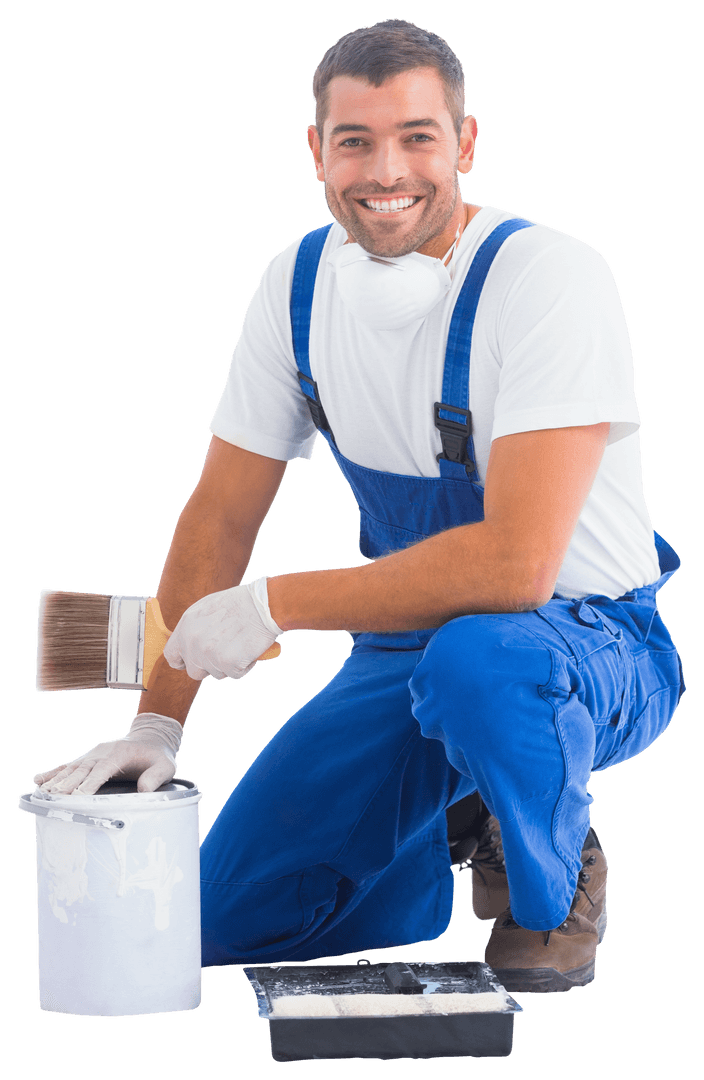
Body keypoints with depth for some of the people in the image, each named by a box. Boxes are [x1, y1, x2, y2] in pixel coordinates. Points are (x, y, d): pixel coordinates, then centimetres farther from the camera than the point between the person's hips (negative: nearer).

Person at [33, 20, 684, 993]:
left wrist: (271, 607, -26)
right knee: (225, 921, -2)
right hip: (404, 650, 6)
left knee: (476, 661, -41)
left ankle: (556, 887, -9)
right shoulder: (298, 283, -3)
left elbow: (517, 562, -33)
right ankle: (466, 828, 23)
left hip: (592, 645, -5)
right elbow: (220, 519, 4)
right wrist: (157, 724, -5)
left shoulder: (548, 277, -24)